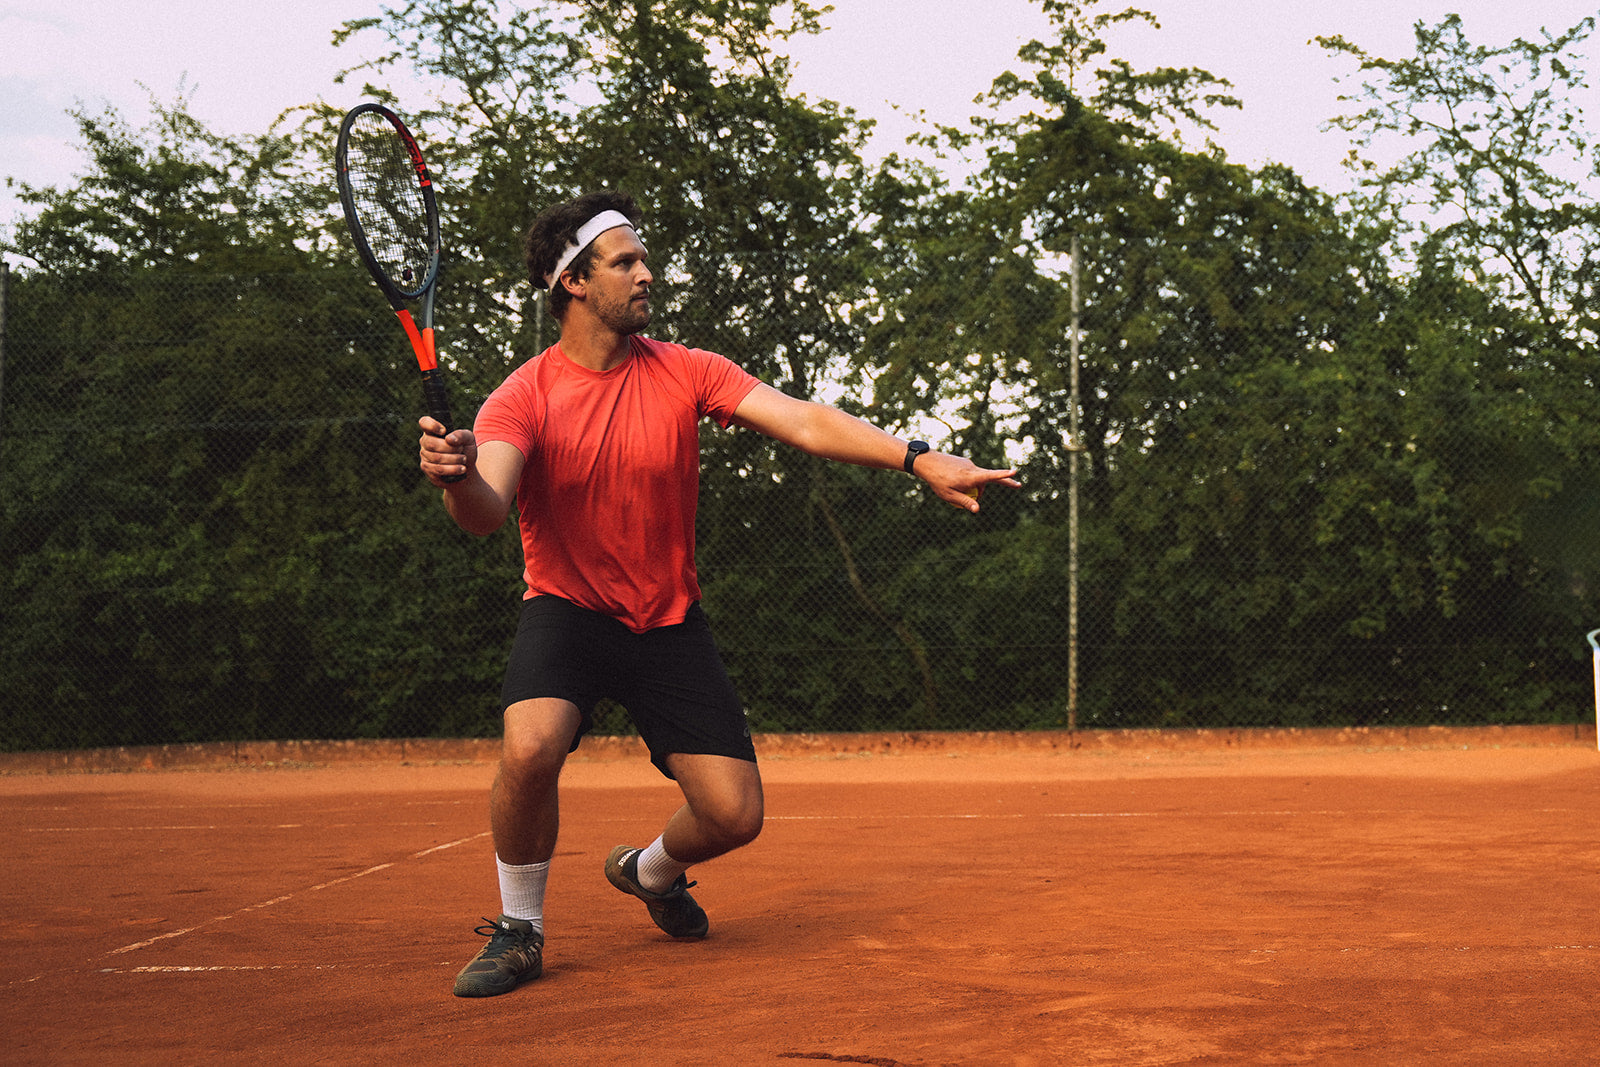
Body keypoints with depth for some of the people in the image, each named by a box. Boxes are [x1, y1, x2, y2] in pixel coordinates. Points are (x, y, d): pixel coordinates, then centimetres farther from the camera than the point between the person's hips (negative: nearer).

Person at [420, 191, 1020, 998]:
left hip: (669, 622, 3)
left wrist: (919, 460, -26)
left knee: (734, 815, -5)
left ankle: (650, 871, 33)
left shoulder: (685, 373, -5)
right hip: (566, 609, -2)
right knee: (531, 748, -33)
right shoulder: (522, 398, -12)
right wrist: (456, 477, -52)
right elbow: (484, 513, -27)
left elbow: (804, 422, -14)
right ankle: (519, 931, -5)